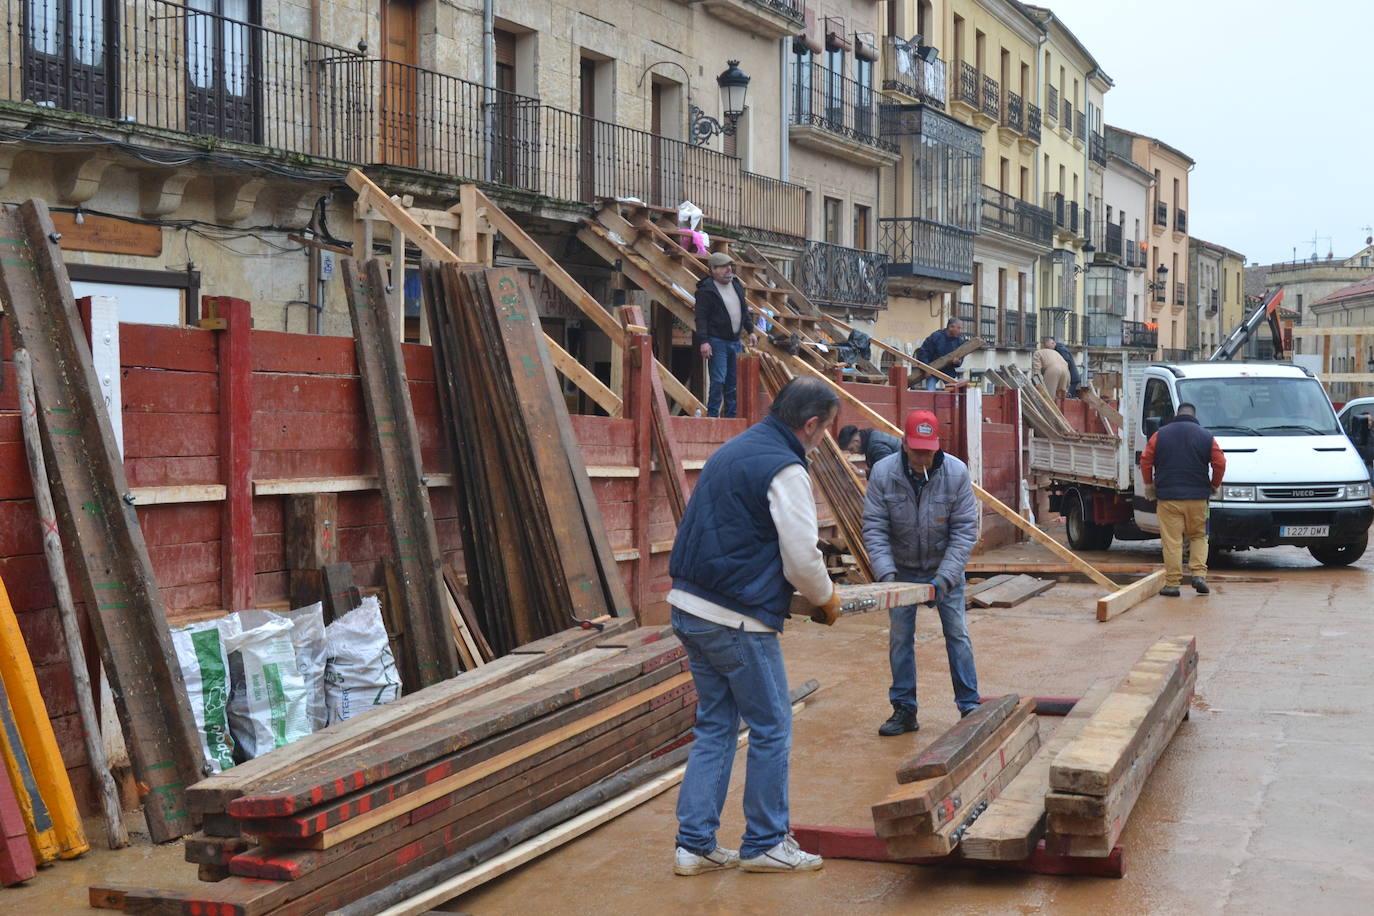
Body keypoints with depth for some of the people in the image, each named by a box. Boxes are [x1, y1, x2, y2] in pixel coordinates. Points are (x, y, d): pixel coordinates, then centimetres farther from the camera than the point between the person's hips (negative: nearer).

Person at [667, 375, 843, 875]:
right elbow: (802, 557, -15)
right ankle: (765, 843, 15)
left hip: (688, 608, 9)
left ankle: (695, 843, 15)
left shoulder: (733, 449, 15)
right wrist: (826, 599, 5)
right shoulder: (785, 469, -15)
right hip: (738, 622, -9)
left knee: (715, 726, 15)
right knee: (772, 729, 5)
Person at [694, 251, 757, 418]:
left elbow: (744, 311, 24)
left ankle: (731, 416, 16)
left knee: (733, 382, 9)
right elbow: (701, 317, -14)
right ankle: (712, 415, -5)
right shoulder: (706, 290, -9)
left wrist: (751, 330, 16)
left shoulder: (737, 285, 14)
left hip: (735, 342, 7)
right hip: (717, 342, -7)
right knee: (718, 381, -12)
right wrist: (703, 341, -21)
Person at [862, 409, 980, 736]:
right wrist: (885, 572, -30)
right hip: (902, 570, 1)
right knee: (900, 639, 4)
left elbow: (965, 530, -17)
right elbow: (874, 528, -18)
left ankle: (970, 706, 12)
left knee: (957, 634, 1)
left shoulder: (956, 472, -20)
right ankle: (904, 711, 14)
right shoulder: (883, 473, -19)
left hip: (945, 568, -1)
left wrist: (946, 576, -25)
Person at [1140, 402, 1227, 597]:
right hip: (1197, 497, 1)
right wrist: (1214, 485, 16)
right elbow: (1220, 463, 1)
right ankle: (1199, 574, 0)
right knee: (1198, 536, 15)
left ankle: (1172, 582, -2)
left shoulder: (1160, 434, 4)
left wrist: (1149, 484, 13)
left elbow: (1145, 460, 1)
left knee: (1172, 540, 0)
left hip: (1168, 496, -1)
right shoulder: (1205, 436, 5)